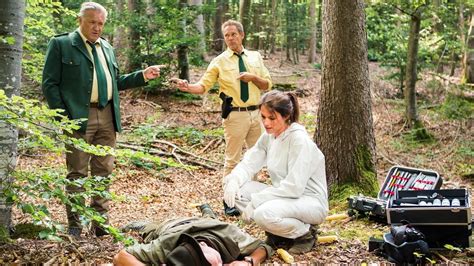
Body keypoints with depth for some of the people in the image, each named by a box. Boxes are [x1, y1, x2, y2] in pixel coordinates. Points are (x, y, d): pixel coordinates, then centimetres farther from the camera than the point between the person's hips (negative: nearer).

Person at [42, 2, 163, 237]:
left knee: (103, 171, 9)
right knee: (77, 172, 0)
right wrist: (62, 117, -12)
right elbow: (50, 84, -4)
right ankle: (74, 224, 10)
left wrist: (143, 76, 12)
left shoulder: (106, 47, 19)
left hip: (107, 117, 6)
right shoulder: (61, 44, 1)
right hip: (79, 117, -5)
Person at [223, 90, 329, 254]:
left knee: (264, 213, -35)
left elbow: (294, 187, -26)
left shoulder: (299, 139, -21)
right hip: (284, 196, 8)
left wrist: (255, 201, -25)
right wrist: (234, 180, -22)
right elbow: (249, 163, 1)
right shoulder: (269, 136, 2)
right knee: (234, 188, -7)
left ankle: (305, 234, -5)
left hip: (310, 202, -8)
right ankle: (277, 233, 4)